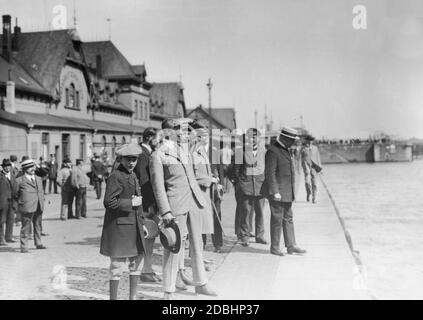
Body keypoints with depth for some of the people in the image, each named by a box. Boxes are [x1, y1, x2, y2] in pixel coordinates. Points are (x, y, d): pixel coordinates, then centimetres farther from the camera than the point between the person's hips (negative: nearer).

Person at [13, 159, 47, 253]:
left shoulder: (38, 179, 16)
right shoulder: (19, 180, -3)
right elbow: (15, 194, 5)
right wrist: (21, 202, 6)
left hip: (39, 208, 6)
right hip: (27, 208, -6)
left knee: (38, 226, 15)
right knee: (25, 227, -3)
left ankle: (38, 244, 28)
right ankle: (24, 247, 2)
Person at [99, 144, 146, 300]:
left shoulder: (133, 175, 14)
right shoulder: (115, 177, -14)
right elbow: (109, 202, -22)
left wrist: (142, 224, 22)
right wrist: (131, 203, -17)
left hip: (134, 224, 9)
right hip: (119, 224, -9)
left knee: (137, 259, 15)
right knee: (117, 263, -1)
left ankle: (133, 296, 28)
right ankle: (113, 297, 11)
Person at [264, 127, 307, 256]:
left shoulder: (285, 150, 14)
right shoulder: (273, 151, -16)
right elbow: (270, 173, -19)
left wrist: (291, 191, 22)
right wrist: (275, 192, -22)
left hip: (287, 191, 9)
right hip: (277, 191, -9)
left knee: (288, 218, 10)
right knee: (277, 219, -1)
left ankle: (291, 246, 15)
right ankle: (274, 247, 10)